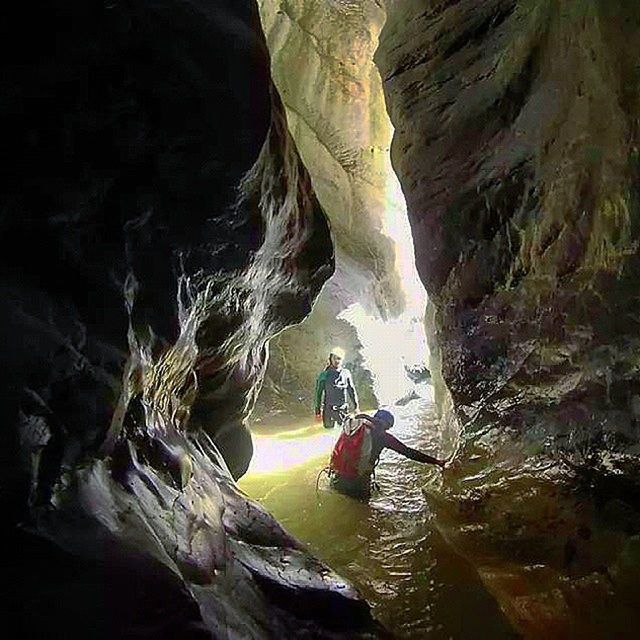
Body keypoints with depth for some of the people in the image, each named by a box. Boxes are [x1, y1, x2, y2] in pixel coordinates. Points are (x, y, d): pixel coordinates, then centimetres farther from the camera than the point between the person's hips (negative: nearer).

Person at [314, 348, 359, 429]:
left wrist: (356, 407, 11)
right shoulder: (324, 375, -2)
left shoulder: (346, 373, 5)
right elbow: (318, 393, 1)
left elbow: (352, 390, 13)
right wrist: (318, 411, -1)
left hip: (343, 410, 2)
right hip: (328, 409, -2)